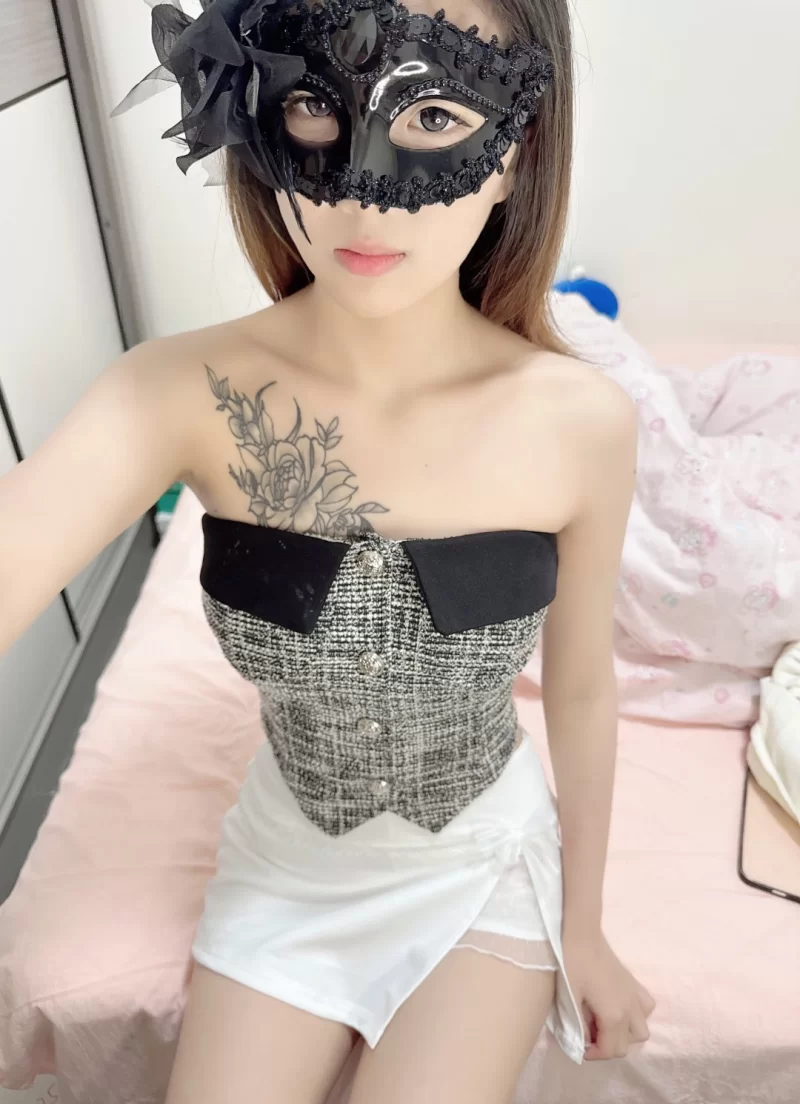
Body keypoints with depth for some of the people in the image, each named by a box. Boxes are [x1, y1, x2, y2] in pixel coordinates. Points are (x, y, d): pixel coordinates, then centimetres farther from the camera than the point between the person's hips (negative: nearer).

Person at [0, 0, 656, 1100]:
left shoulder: (583, 422, -21)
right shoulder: (184, 394, -21)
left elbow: (583, 690, -8)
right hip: (286, 862, 1)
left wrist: (584, 927, 4)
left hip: (488, 856, 0)